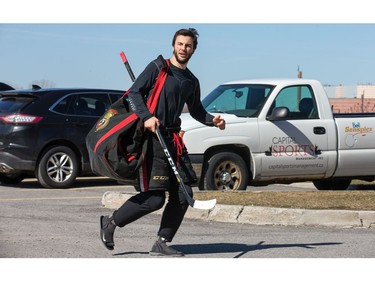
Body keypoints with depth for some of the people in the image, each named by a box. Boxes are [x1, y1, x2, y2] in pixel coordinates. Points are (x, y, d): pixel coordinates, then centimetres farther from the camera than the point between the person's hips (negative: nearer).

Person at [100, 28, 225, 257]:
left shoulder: (192, 81, 18)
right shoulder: (158, 68, -1)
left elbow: (196, 110, 31)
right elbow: (134, 92, -6)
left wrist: (212, 120, 11)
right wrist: (147, 117, -21)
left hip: (173, 140, 7)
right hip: (152, 137, -7)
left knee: (183, 195, 0)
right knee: (154, 198, -12)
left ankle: (162, 244, 8)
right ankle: (111, 222, 6)